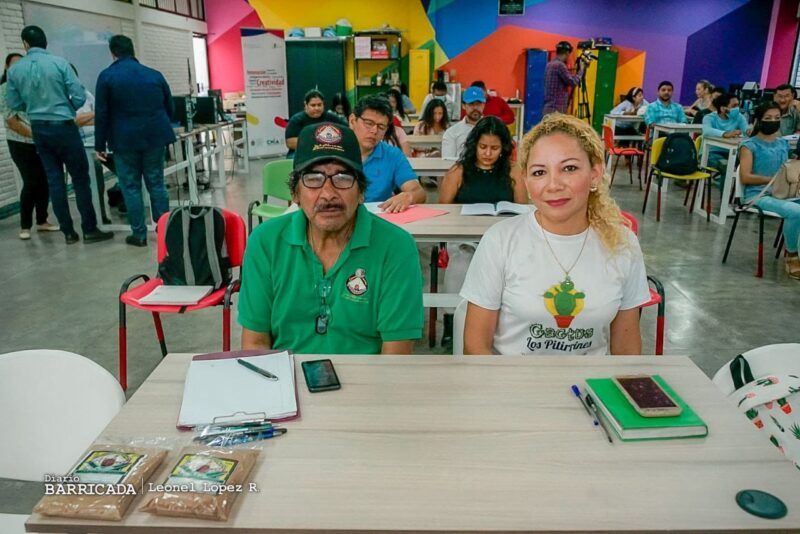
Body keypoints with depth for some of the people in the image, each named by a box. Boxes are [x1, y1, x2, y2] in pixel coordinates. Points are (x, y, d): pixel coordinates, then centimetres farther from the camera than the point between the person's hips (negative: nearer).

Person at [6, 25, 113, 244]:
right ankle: (89, 229, 2)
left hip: (39, 129, 4)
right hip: (63, 127, -4)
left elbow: (13, 104, 6)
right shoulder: (59, 63, -10)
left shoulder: (14, 70, 1)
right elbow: (79, 96, -11)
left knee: (54, 179, 8)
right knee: (80, 178, 1)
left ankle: (68, 232, 11)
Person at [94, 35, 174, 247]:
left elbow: (101, 114, -4)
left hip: (125, 140, -3)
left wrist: (100, 145, 3)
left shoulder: (106, 76, -3)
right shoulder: (155, 75, 7)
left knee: (131, 187, 4)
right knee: (156, 184, 9)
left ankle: (139, 234, 7)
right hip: (155, 136, 3)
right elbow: (169, 108, 12)